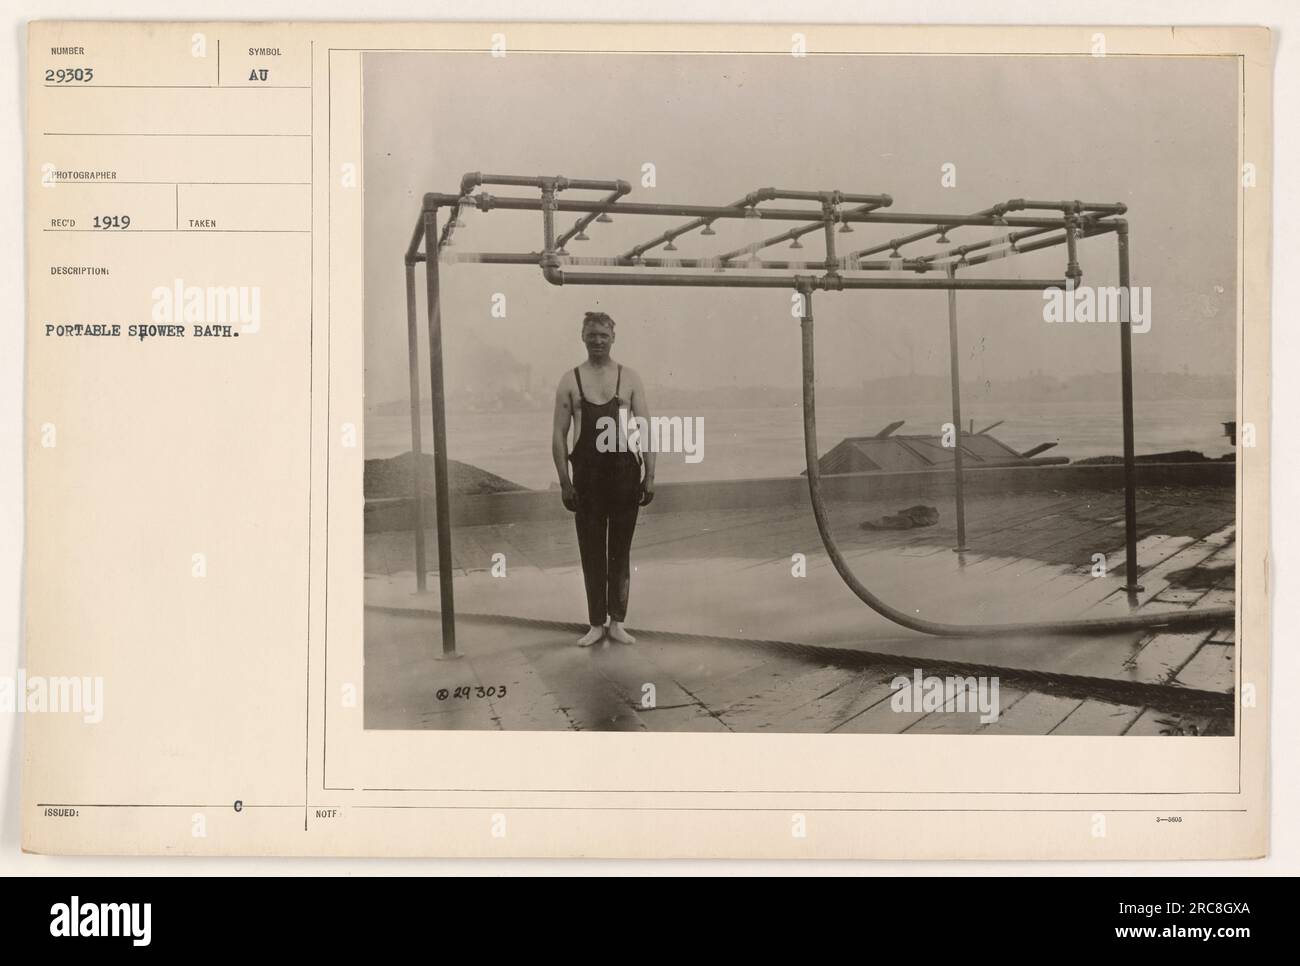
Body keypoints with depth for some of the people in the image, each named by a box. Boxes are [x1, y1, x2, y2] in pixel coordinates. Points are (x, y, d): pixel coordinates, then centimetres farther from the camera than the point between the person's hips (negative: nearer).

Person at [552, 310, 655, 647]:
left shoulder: (629, 377, 4)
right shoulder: (570, 380, 3)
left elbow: (646, 429, 2)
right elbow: (559, 434, 2)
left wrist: (649, 476, -5)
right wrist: (564, 482, -4)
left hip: (625, 474, 0)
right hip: (587, 476, 0)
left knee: (620, 550, 6)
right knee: (591, 552, 4)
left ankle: (617, 622, 14)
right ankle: (596, 624, 12)